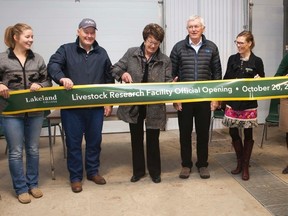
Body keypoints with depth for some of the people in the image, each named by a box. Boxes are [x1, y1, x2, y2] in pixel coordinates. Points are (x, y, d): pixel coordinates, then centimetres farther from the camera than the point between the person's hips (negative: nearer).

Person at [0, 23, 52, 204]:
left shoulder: (38, 59, 4)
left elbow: (48, 81, 9)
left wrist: (39, 85, -11)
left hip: (35, 112, 3)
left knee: (33, 150, 14)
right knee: (16, 152, 5)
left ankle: (33, 184, 30)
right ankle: (21, 189, 19)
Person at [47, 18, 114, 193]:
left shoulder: (102, 53, 11)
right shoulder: (66, 50, 3)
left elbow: (109, 79, 13)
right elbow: (53, 65, -13)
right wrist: (62, 78, -34)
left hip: (96, 106, 3)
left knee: (95, 140, 12)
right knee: (73, 142, 5)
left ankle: (93, 171, 31)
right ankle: (75, 177, 19)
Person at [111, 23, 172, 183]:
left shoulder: (165, 60, -3)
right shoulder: (131, 53, 0)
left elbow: (167, 82, -5)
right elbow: (115, 69, 3)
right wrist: (123, 74, -19)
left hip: (154, 107, -1)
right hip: (134, 105, 2)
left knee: (153, 140, 9)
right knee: (136, 139, 14)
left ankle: (155, 172, 29)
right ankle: (138, 171, 31)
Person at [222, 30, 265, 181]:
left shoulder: (257, 61, -3)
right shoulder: (232, 59, 6)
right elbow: (226, 79, 9)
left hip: (249, 103, -3)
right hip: (232, 102, 3)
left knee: (248, 134, 7)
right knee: (233, 132, 6)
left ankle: (245, 166, 21)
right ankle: (240, 161, 28)